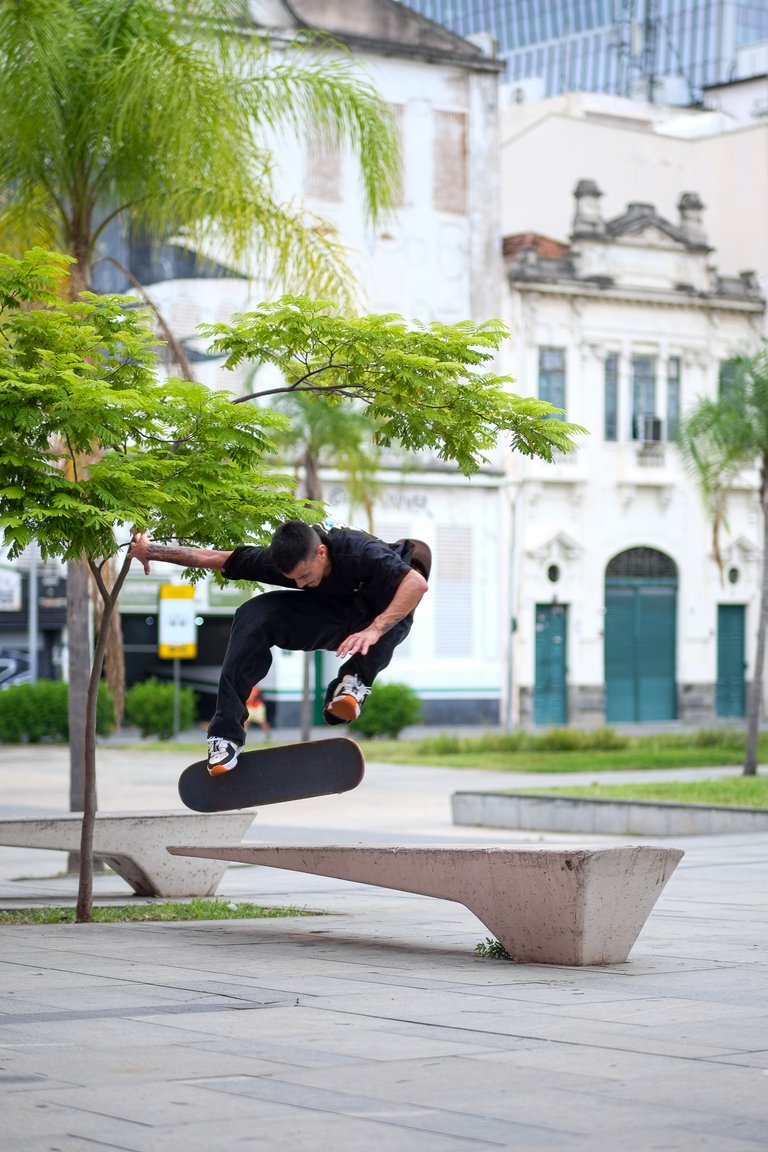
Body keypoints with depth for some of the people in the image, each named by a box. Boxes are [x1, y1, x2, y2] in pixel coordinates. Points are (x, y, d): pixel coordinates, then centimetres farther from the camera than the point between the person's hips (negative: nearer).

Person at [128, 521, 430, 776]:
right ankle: (226, 733, -23)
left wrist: (374, 630, -54)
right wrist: (150, 551, -9)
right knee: (252, 615, -22)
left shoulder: (357, 552, -36)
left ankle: (356, 679, -28)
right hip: (324, 618, 4)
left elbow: (417, 583, -47)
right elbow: (211, 558, -12)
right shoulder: (276, 560, -22)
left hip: (381, 617, -4)